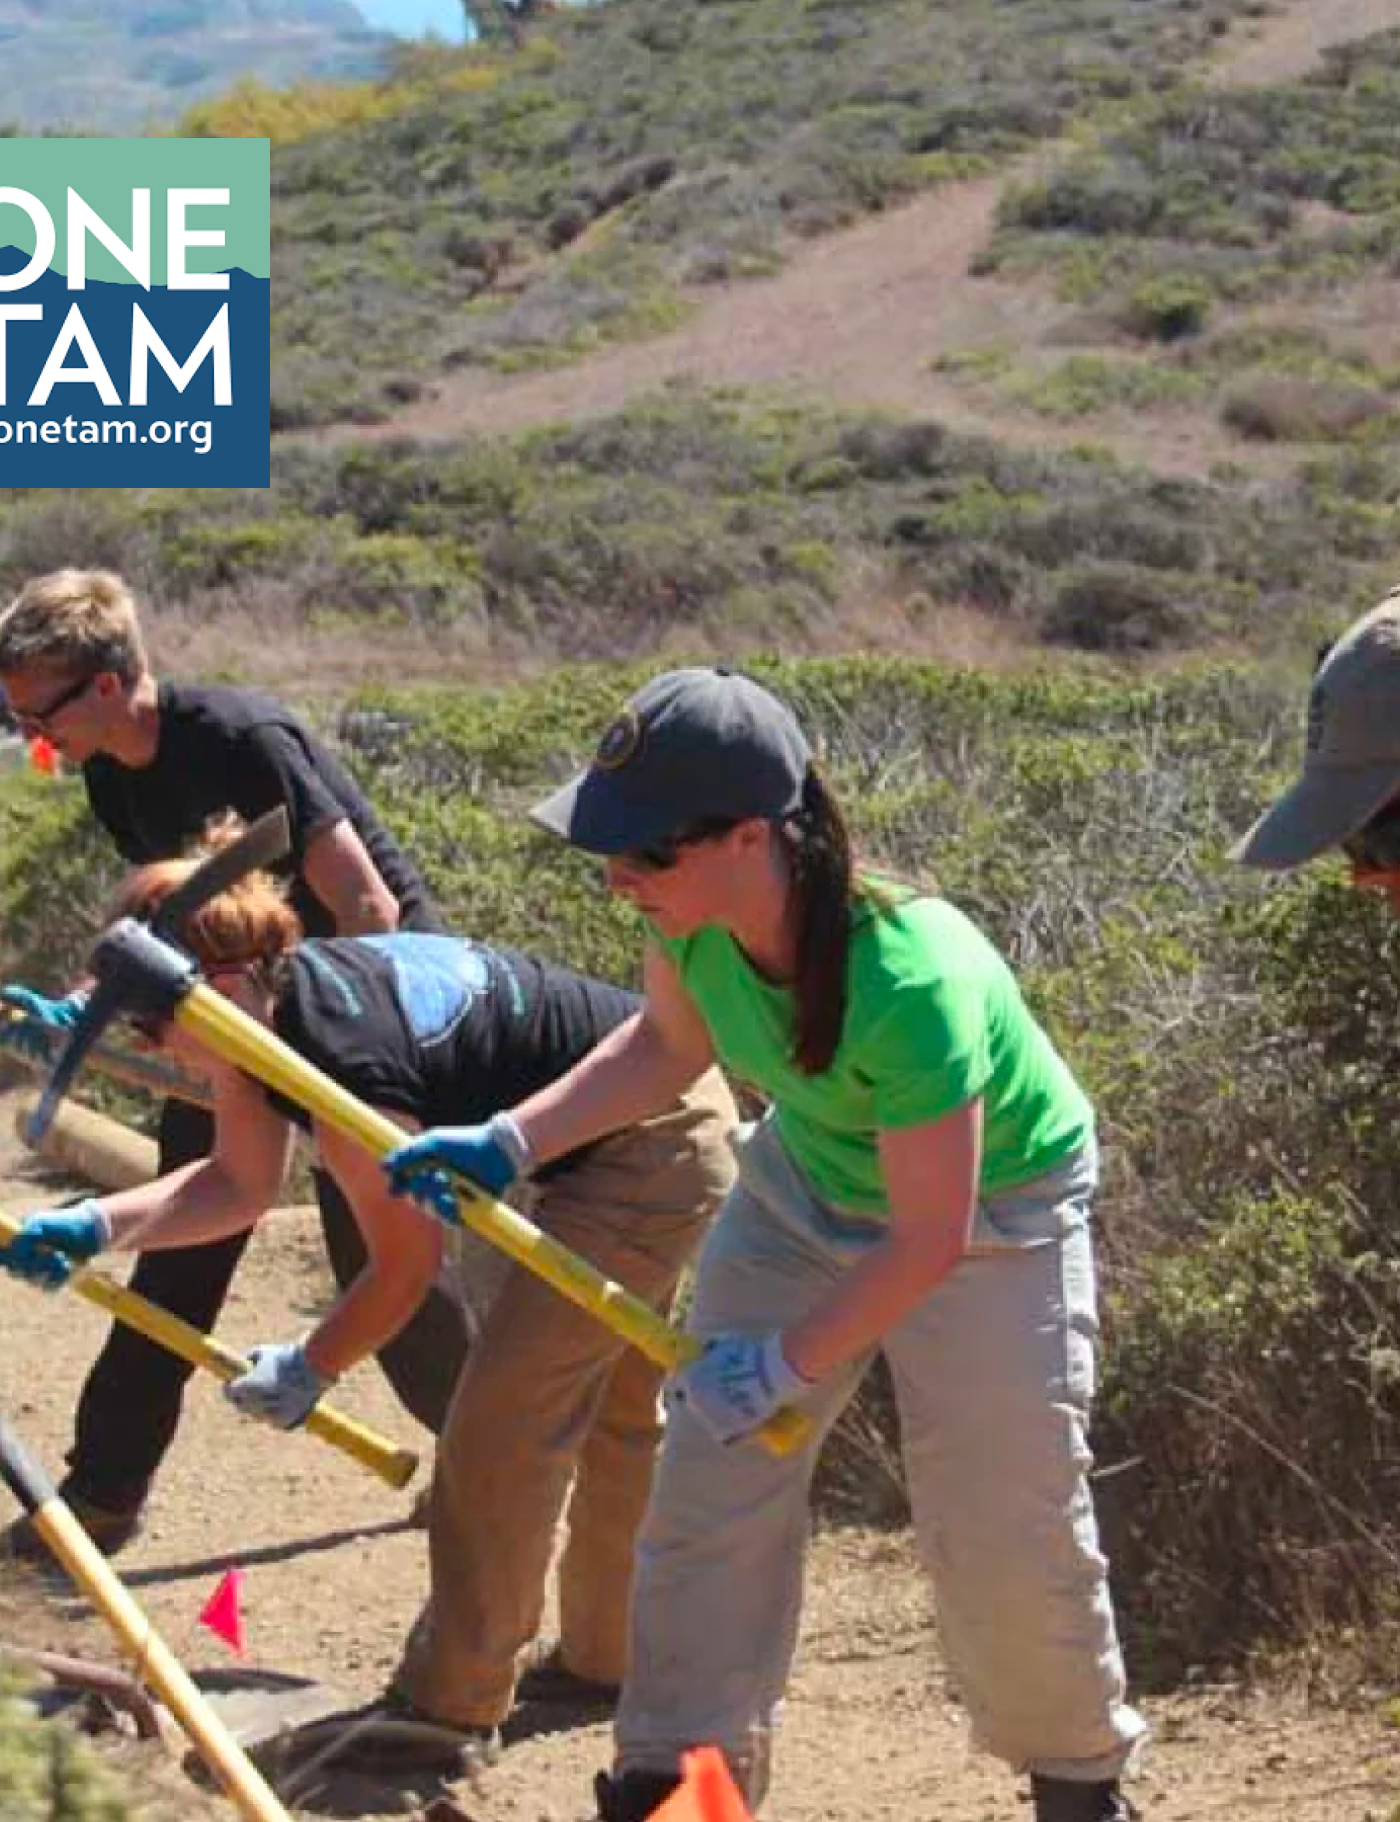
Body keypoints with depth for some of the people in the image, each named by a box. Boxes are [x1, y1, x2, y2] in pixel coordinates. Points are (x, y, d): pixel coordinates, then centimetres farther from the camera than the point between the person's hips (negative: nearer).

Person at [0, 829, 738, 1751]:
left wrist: (306, 1370, -3)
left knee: (506, 1417, -5)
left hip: (652, 1148, -10)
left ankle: (454, 1703, 4)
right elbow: (239, 1184, 5)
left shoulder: (339, 1061, -30)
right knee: (608, 1403, 23)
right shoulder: (279, 995, -3)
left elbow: (406, 1264, -18)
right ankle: (610, 1653, 39)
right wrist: (95, 1225, -9)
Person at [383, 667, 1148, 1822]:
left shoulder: (911, 983, -41)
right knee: (710, 1485, 4)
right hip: (811, 1186, 6)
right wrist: (508, 1144, -9)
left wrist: (788, 1364, -22)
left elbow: (929, 1240, -30)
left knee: (1004, 1530, -1)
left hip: (993, 1208, -6)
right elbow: (667, 1045, 1)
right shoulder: (697, 918, -22)